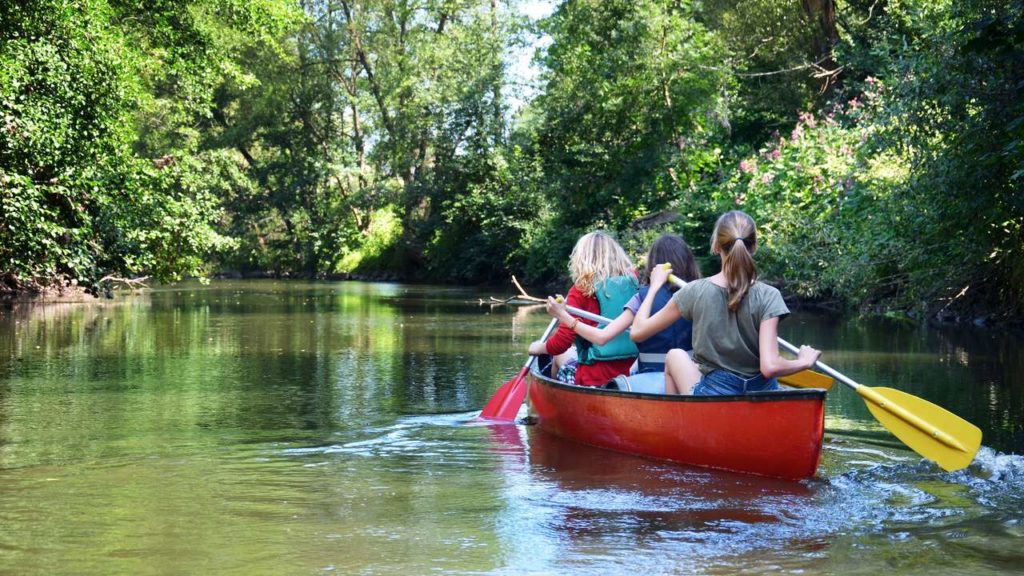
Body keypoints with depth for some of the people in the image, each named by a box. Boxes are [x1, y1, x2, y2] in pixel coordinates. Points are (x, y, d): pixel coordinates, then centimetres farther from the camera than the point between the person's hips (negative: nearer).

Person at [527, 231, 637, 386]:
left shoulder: (581, 291, -9)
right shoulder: (632, 281, 1)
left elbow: (562, 342, -10)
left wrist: (538, 348, 9)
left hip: (594, 378, -3)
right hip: (629, 373, 3)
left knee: (561, 354, 26)